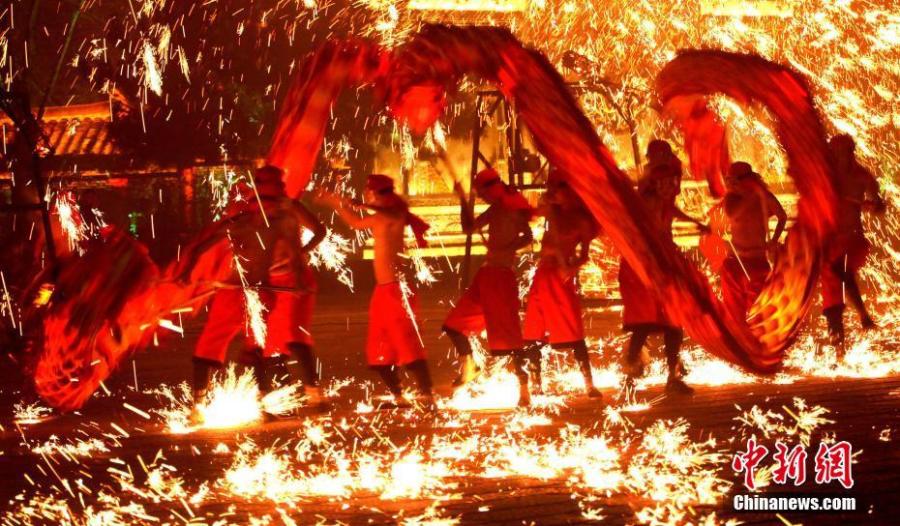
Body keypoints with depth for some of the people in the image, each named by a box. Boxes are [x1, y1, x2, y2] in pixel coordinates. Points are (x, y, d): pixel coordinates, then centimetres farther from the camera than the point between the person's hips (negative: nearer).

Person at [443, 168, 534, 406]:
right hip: (486, 274, 9)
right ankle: (468, 366, 29)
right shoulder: (494, 210, 15)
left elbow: (527, 237, -23)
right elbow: (469, 228, 26)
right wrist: (462, 200, 19)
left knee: (507, 332, -9)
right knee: (455, 323, 13)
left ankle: (524, 385, -5)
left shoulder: (512, 208, -11)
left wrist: (502, 250, -32)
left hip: (502, 276, -9)